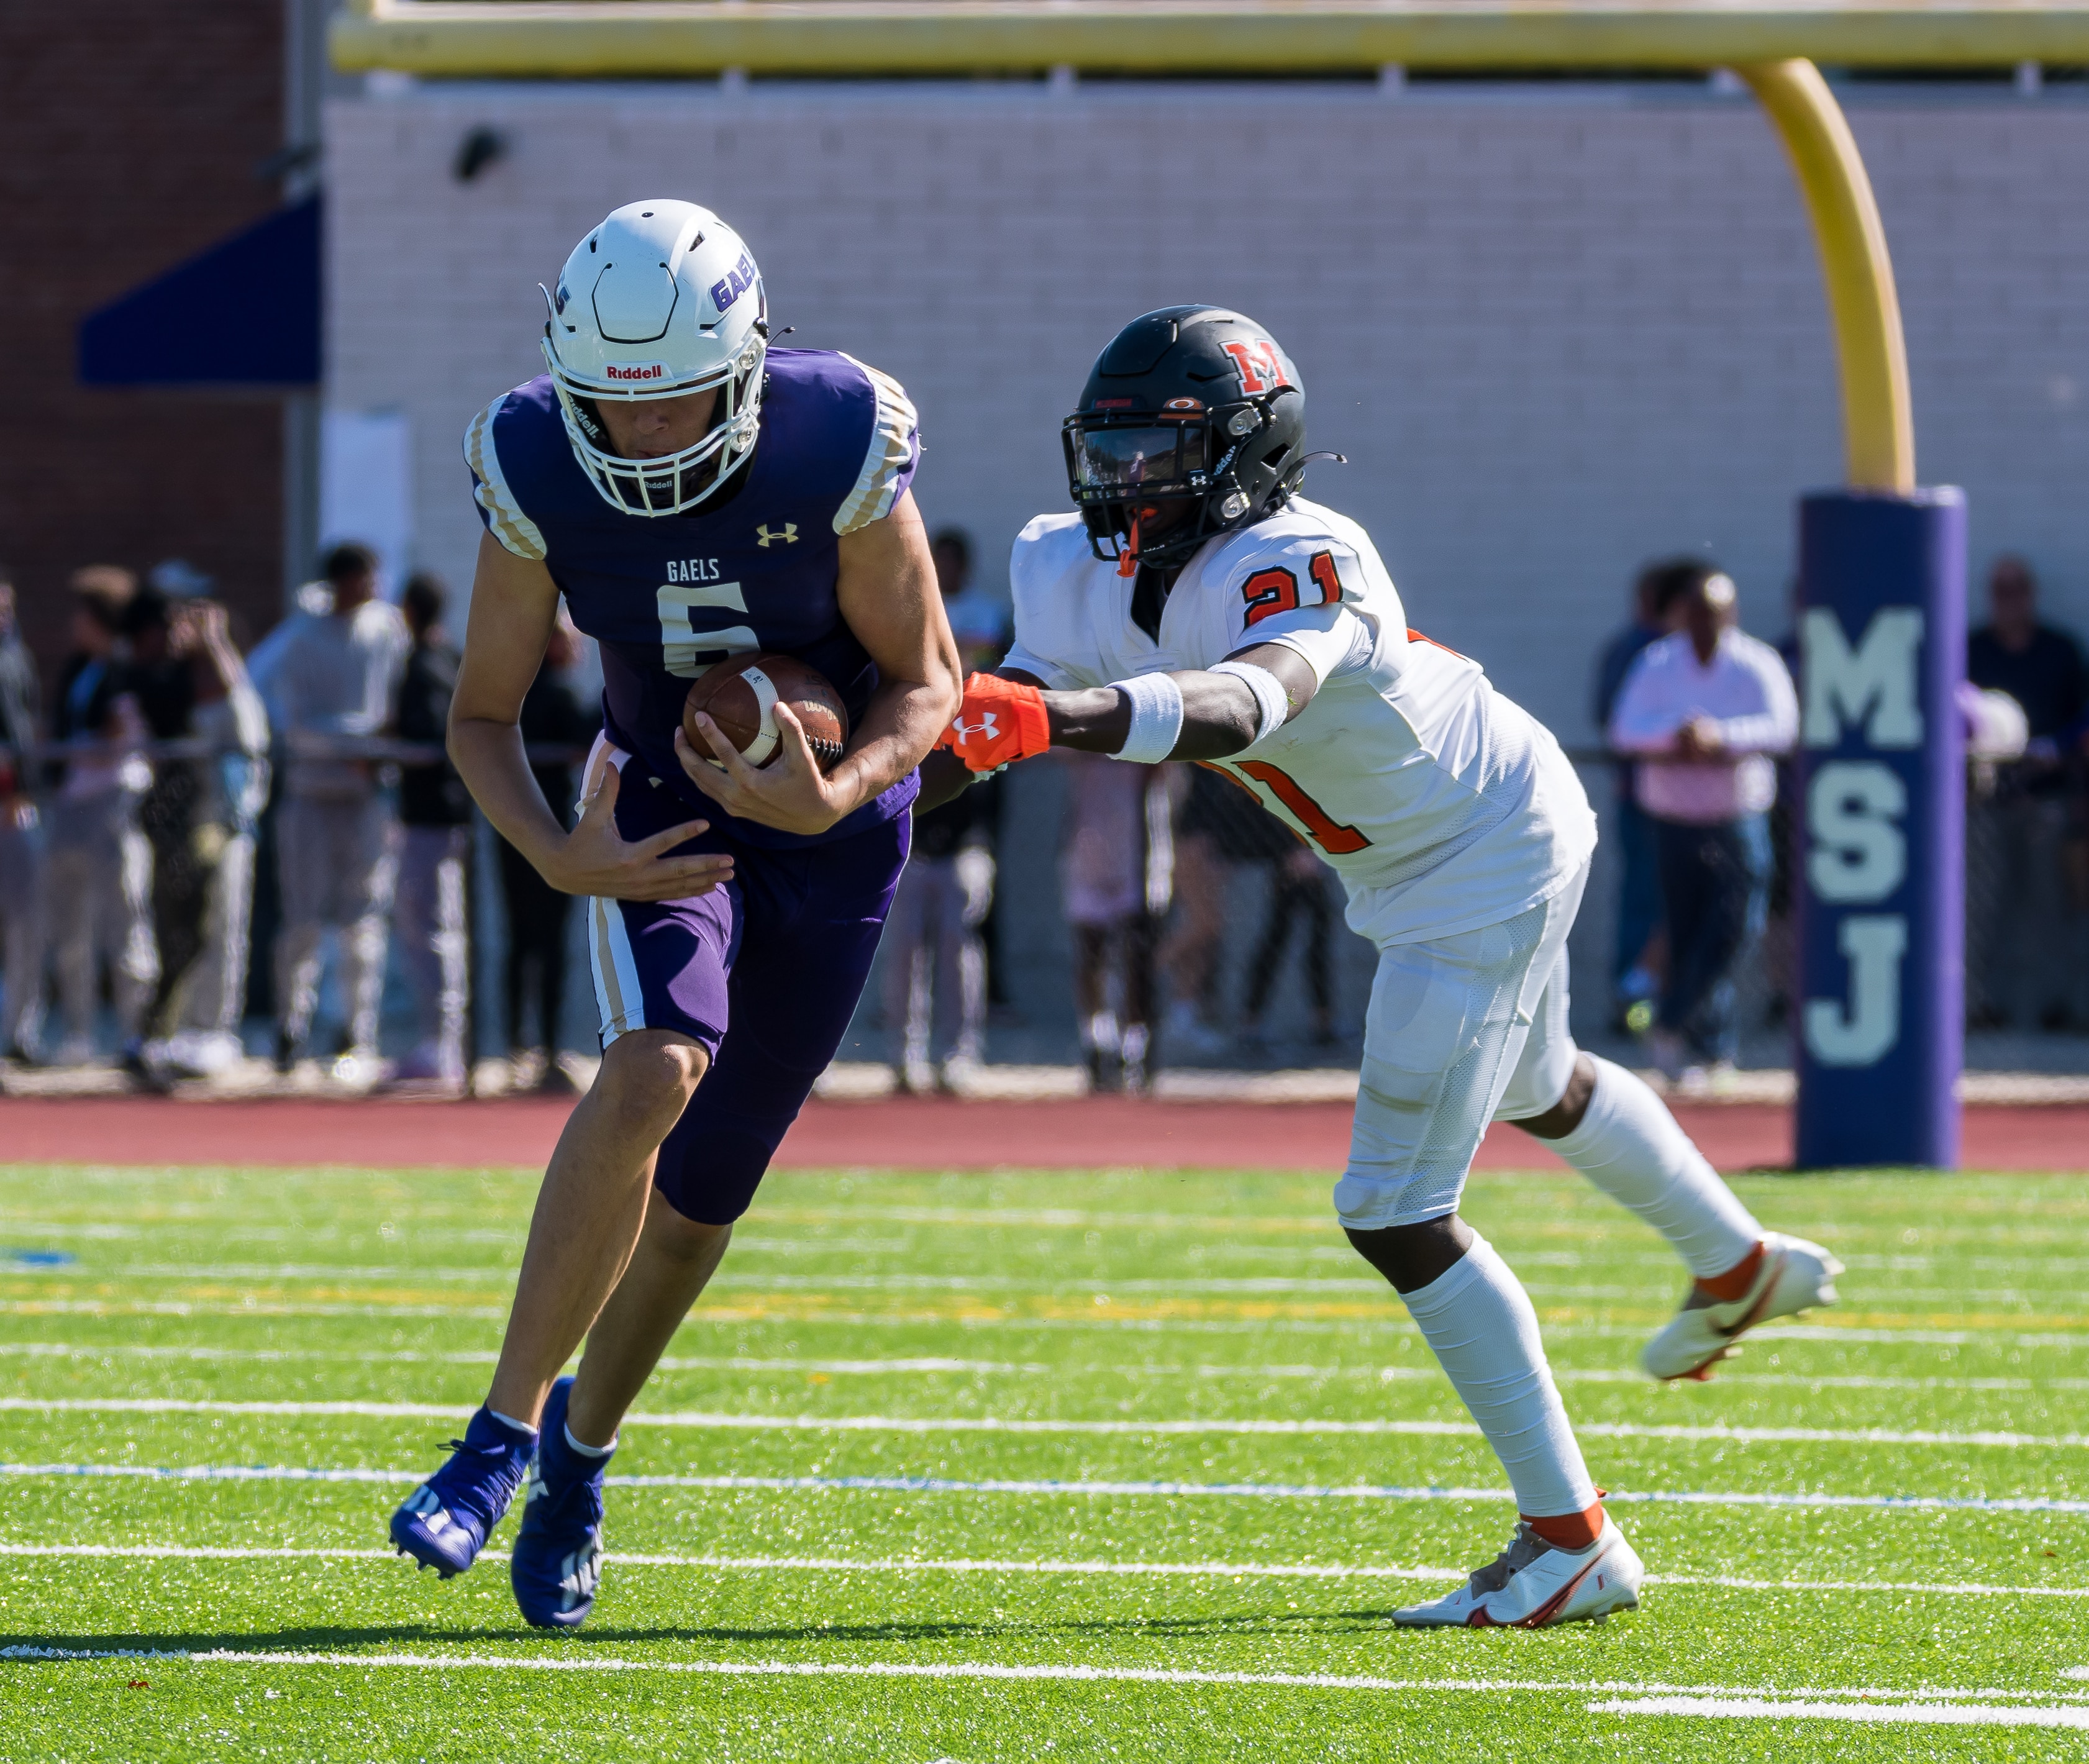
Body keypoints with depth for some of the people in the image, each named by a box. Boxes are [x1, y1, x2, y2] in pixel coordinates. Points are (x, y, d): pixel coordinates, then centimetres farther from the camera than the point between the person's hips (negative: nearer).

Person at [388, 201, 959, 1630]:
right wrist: (560, 855, -26)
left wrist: (835, 798, -32)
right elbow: (486, 716, -8)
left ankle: (580, 1454, 26)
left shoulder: (840, 449, -25)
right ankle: (507, 1426, -20)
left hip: (832, 812, 0)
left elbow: (927, 681, -13)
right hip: (660, 800, 0)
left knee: (709, 1182, 4)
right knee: (656, 1069, -28)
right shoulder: (542, 473, -20)